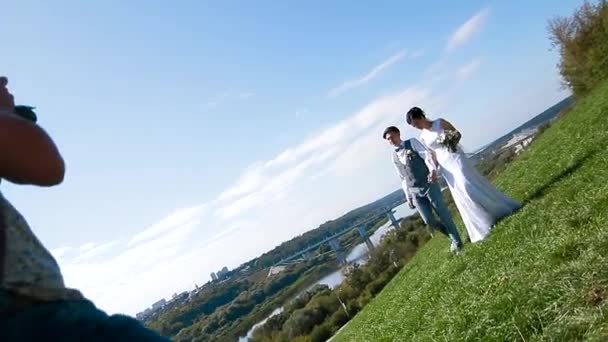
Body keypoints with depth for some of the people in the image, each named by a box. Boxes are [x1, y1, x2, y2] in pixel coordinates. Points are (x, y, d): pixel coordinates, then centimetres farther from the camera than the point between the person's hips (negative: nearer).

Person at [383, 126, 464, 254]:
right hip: (415, 191, 3)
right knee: (429, 220, -3)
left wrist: (433, 170, -29)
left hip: (428, 185, -3)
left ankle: (456, 241, 21)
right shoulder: (393, 156, 12)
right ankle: (451, 235, 23)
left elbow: (427, 155, -11)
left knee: (443, 213, 2)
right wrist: (408, 196, 12)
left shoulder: (412, 142, 1)